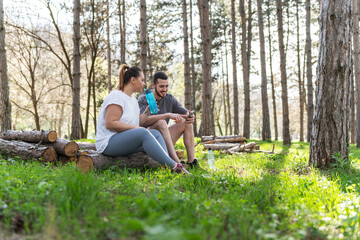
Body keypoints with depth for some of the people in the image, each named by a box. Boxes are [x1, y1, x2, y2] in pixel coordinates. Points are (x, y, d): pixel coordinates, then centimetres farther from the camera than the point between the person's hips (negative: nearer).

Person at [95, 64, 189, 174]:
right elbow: (110, 123, -20)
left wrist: (148, 110, 7)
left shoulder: (133, 99, 19)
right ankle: (174, 166, -33)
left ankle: (167, 166, -25)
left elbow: (138, 122, 19)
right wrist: (135, 128, -20)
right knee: (143, 132, -30)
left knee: (156, 133, -6)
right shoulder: (116, 96, -11)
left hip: (126, 140, 10)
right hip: (108, 143, -10)